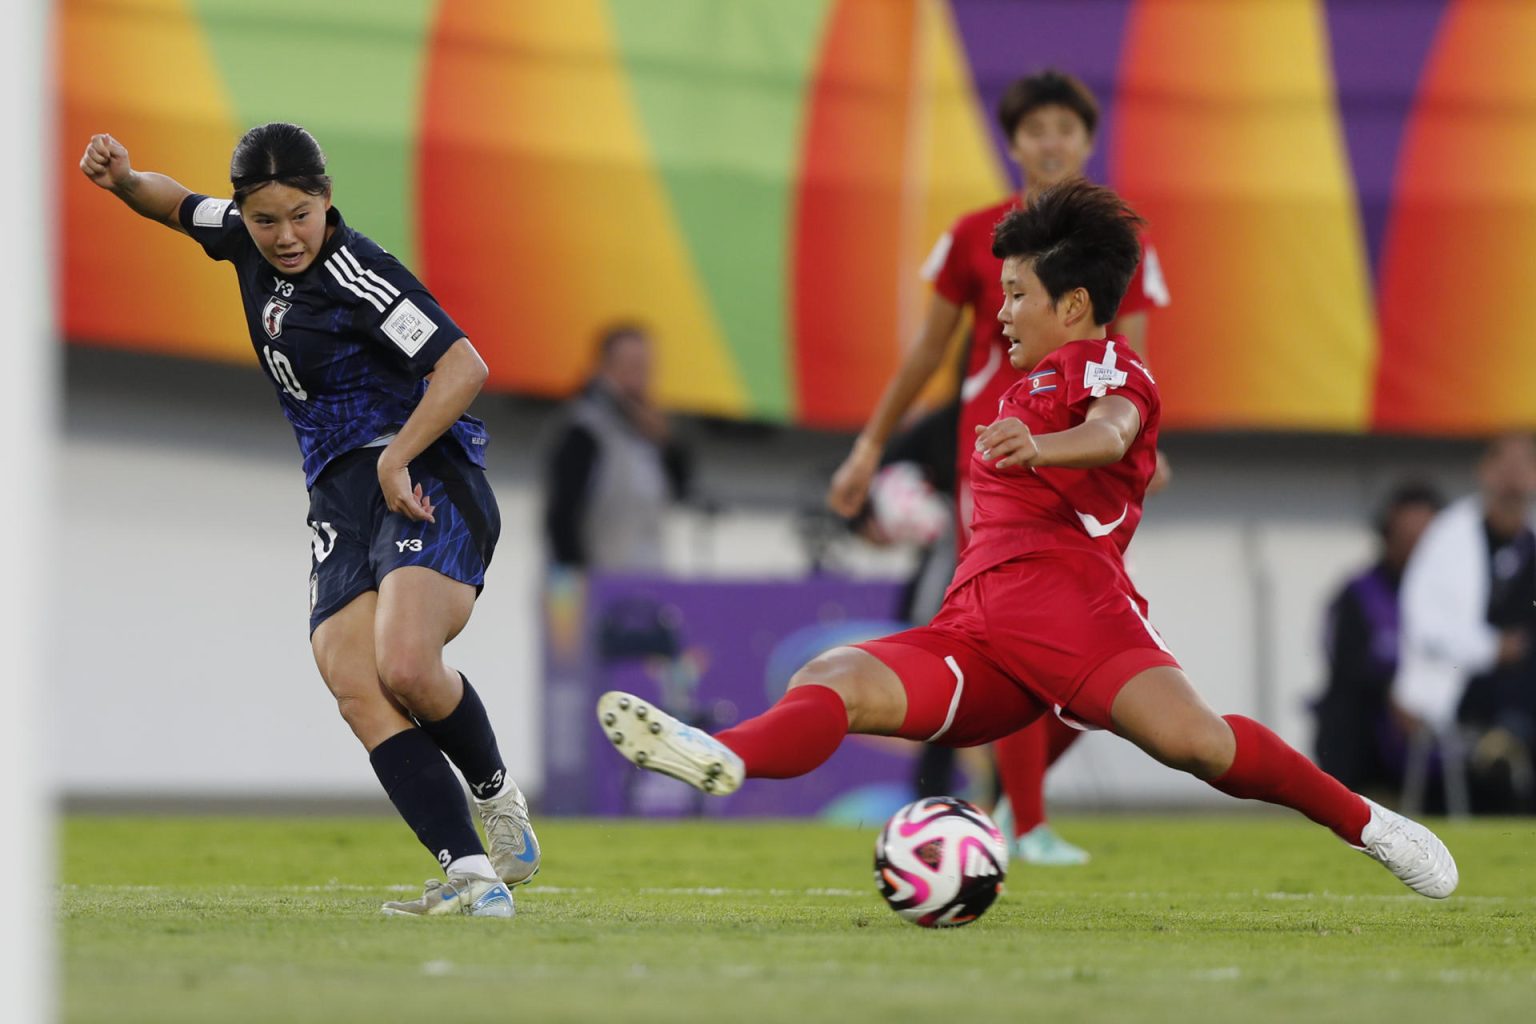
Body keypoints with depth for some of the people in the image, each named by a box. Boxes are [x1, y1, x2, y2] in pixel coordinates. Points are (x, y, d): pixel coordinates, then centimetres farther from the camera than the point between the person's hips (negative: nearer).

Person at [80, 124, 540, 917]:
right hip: (341, 497, 8)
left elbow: (464, 366, -19)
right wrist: (125, 181, 12)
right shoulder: (247, 240, 10)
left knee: (406, 667, -30)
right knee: (357, 693, -16)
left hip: (425, 484, -8)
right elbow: (179, 207, 32)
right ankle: (471, 875, -23)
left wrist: (396, 459, -22)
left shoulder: (358, 276, -14)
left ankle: (496, 794, 0)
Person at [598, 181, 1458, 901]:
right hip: (976, 629, 8)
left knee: (1194, 739, -30)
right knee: (831, 681, -19)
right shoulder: (1030, 384, 34)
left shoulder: (1109, 370, 6)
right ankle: (723, 761, -46)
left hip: (1066, 596, -8)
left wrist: (1037, 445, -40)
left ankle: (1363, 821, -12)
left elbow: (1108, 433, -18)